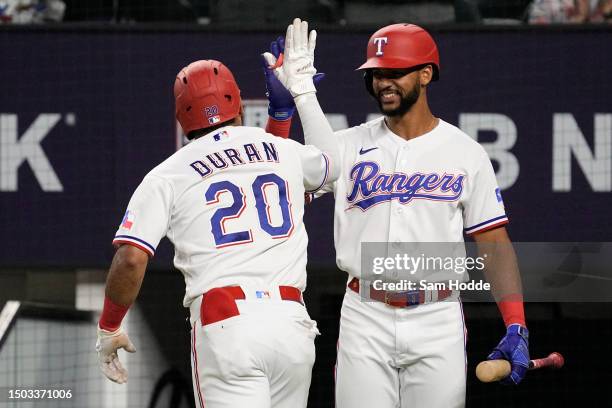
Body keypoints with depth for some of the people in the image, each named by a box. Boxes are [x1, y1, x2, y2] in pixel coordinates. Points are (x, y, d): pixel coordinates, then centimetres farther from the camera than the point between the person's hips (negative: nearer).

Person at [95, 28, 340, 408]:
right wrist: (303, 91, 52)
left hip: (224, 325, -3)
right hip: (292, 320, 4)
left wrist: (108, 330, 10)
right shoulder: (285, 152, 17)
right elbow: (331, 162, 42)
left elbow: (131, 260, -5)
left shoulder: (167, 176, 6)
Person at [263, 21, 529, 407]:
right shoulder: (348, 147, 6)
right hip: (365, 322, 1)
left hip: (438, 322, -1)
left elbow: (494, 243, 3)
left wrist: (516, 328, -7)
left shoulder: (466, 153, 4)